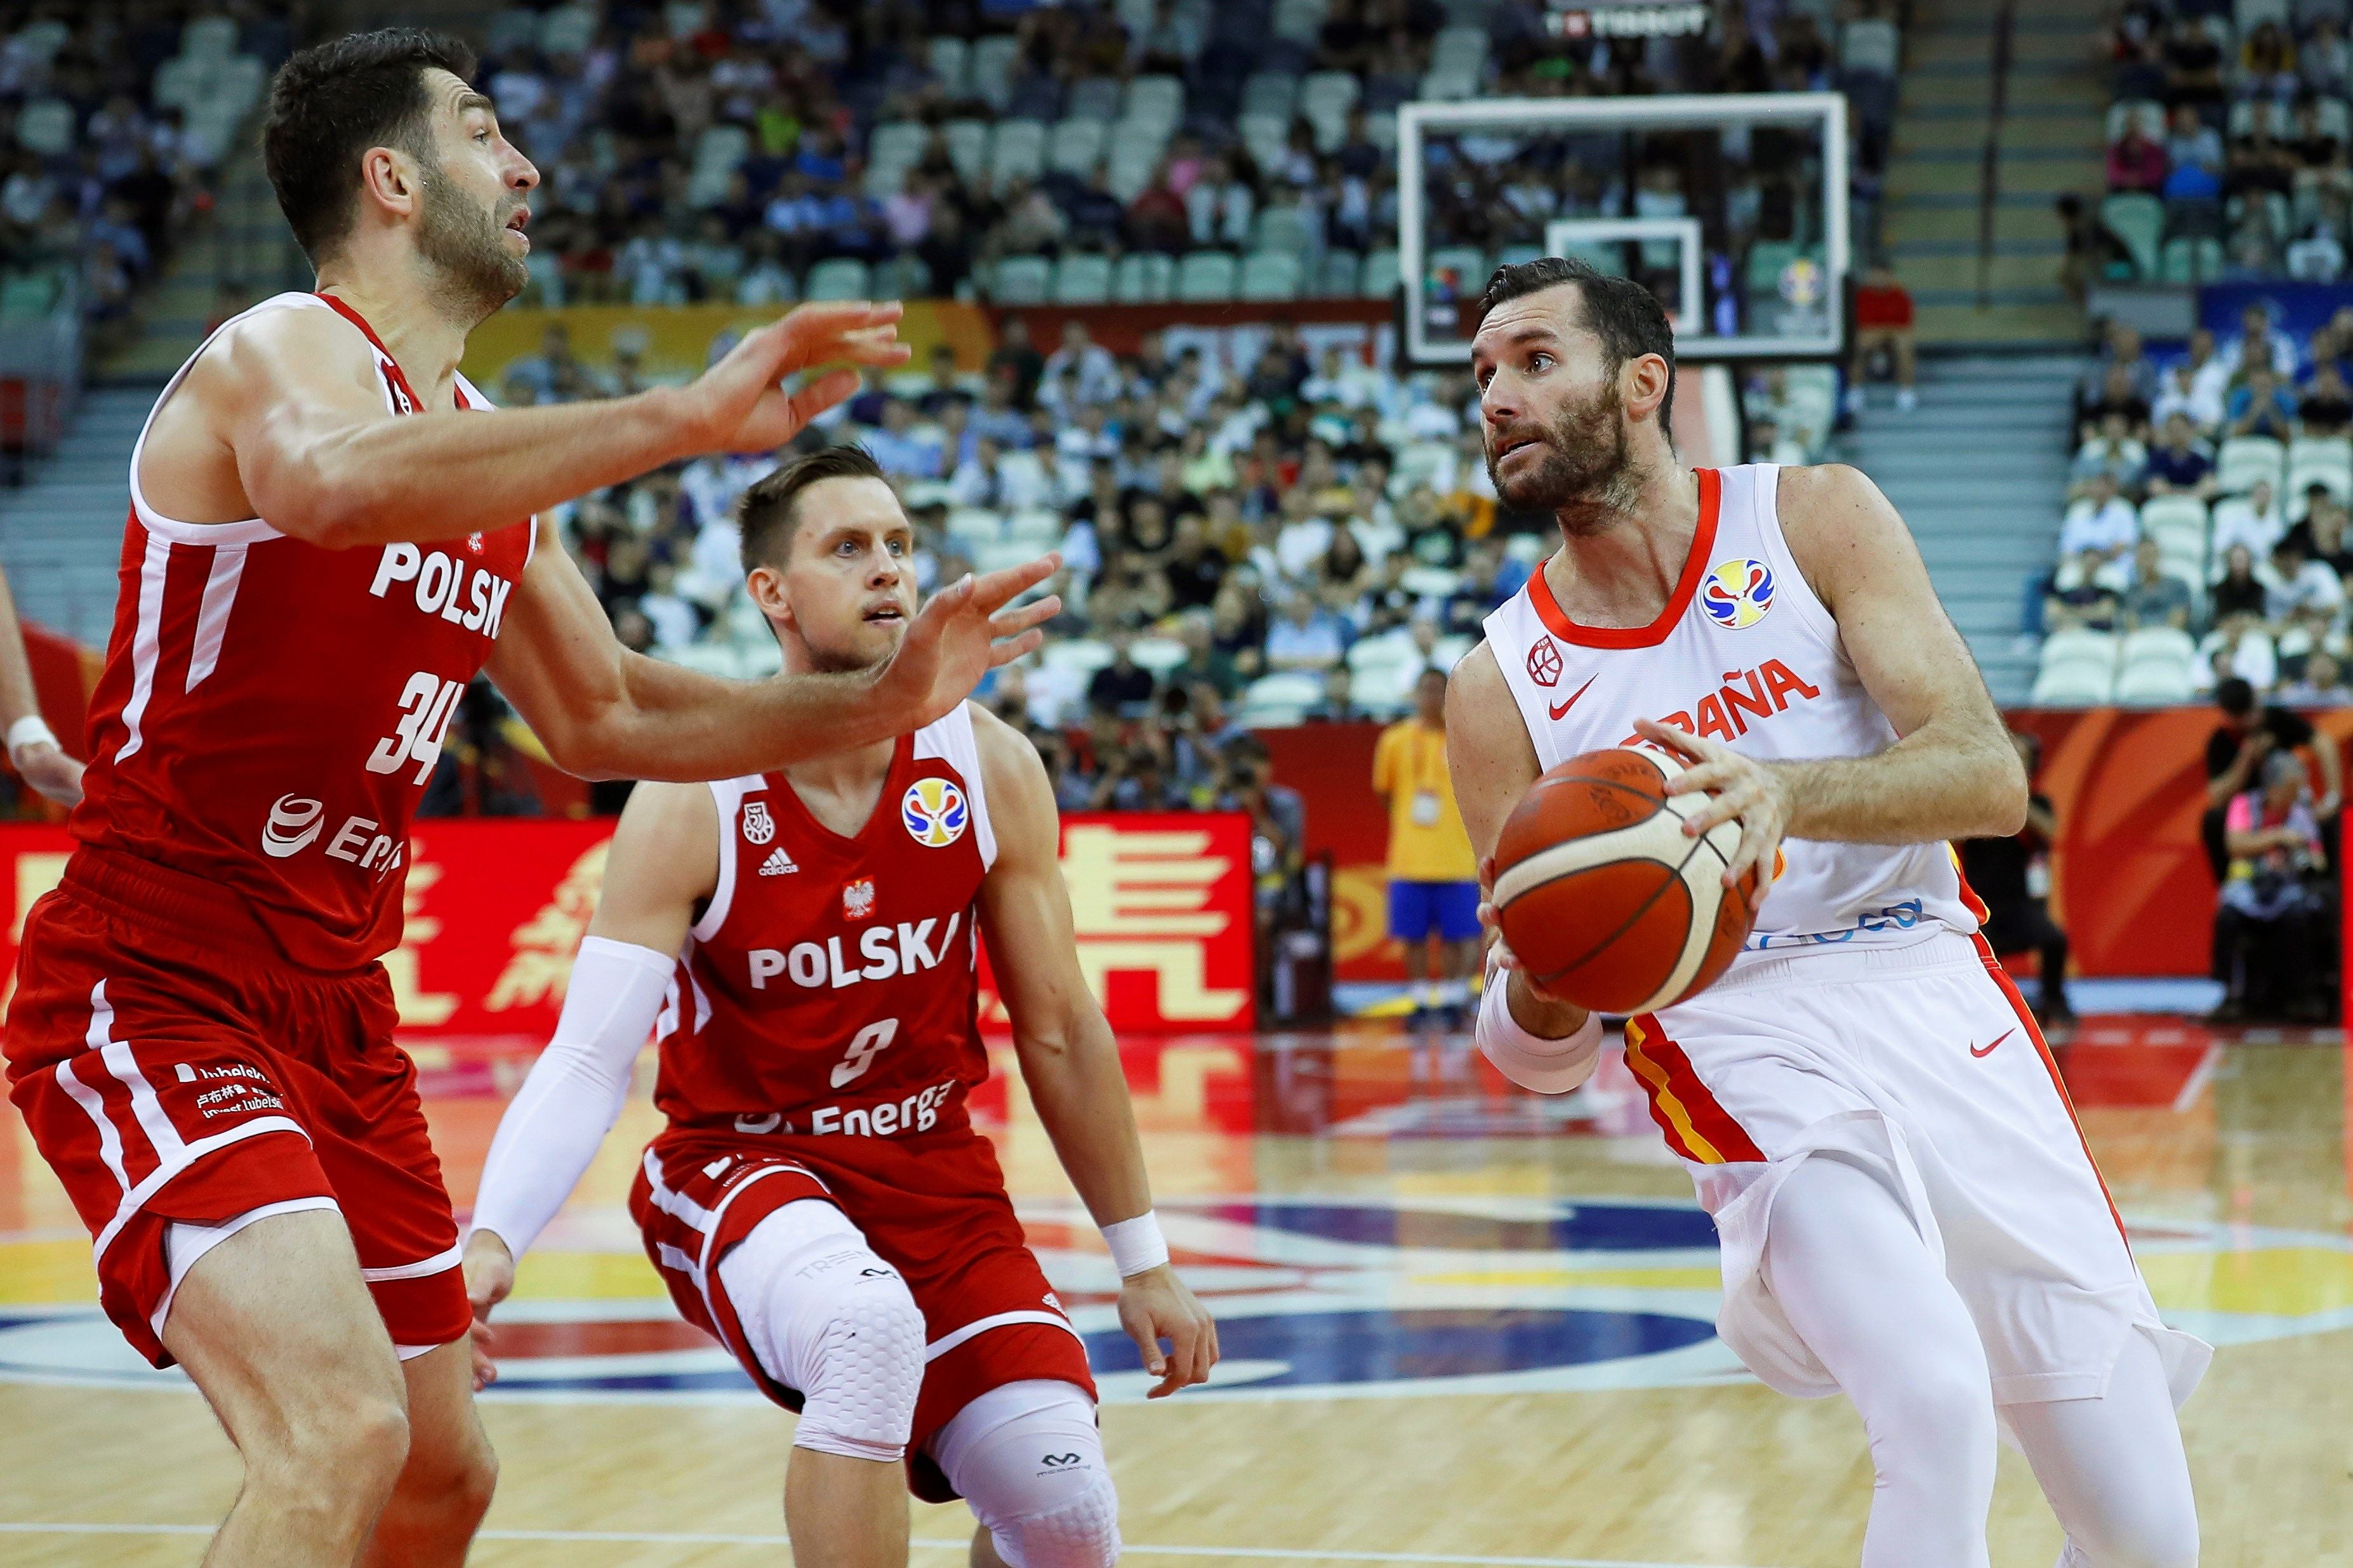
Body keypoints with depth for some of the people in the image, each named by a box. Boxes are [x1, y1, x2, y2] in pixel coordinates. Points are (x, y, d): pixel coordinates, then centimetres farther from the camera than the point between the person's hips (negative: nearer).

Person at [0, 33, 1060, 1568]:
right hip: (152, 993, -9)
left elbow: (602, 717, 24)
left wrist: (872, 704, 12)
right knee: (341, 1435, -27)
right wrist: (685, 417, -45)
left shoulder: (490, 454, 14)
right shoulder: (284, 351, -13)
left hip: (337, 1011, 9)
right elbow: (334, 484, -39)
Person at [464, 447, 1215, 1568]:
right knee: (873, 1325, -38)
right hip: (737, 1166, -4)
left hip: (934, 1174, 4)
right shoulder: (693, 804, -17)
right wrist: (491, 1240, -38)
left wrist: (1143, 1260, 7)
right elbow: (589, 1059, -22)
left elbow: (1059, 1032, 3)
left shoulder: (990, 770, -7)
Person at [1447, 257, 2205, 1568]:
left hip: (1940, 1005, 1)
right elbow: (1541, 1058, 6)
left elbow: (1991, 778, -11)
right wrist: (1535, 980, -18)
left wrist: (1783, 791, -30)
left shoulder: (1816, 520, 2)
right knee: (1938, 1416, -29)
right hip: (1748, 1047, -1)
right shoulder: (1501, 689, 4)